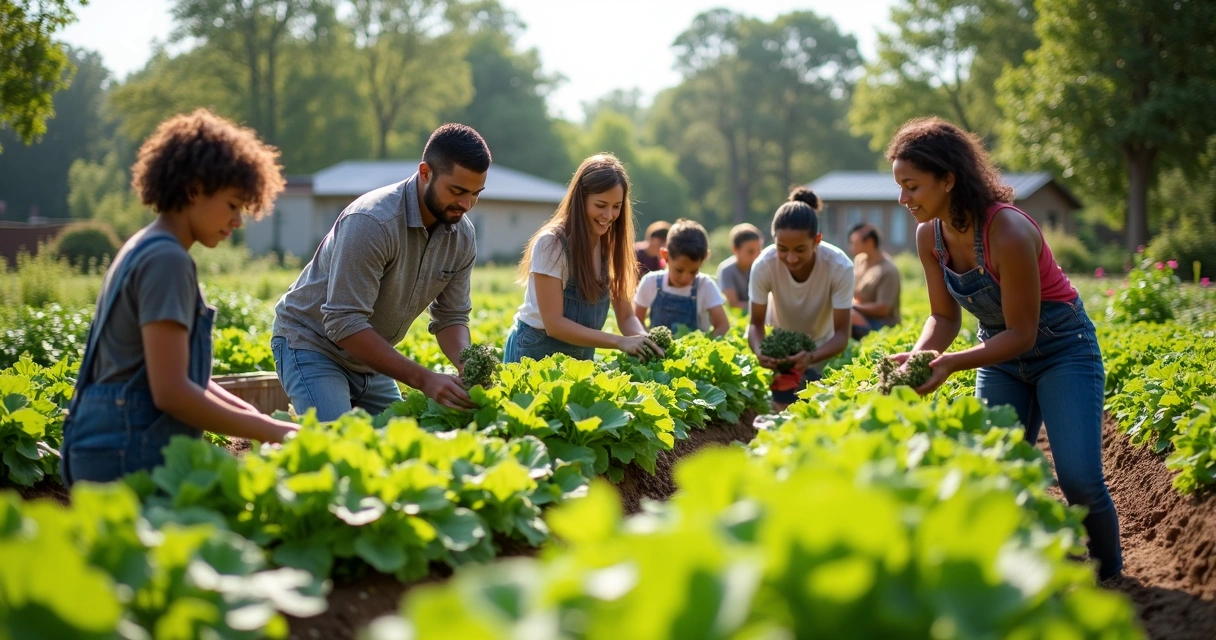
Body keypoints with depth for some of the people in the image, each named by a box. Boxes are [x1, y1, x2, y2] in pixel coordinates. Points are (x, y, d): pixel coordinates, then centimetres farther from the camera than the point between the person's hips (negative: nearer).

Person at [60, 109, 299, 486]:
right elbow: (171, 390, -21)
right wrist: (271, 432, -15)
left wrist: (250, 414, 9)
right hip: (131, 452, -10)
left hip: (118, 444, 10)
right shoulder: (166, 259, -14)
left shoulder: (146, 249, 16)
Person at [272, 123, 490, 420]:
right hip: (313, 345, -7)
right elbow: (344, 324, -32)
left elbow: (451, 317, 0)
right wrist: (423, 379, -36)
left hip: (370, 360, 7)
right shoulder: (372, 221, -30)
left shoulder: (462, 236, -7)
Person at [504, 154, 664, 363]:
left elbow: (626, 316, -3)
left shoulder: (611, 246, -2)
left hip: (581, 357, 5)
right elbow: (554, 324, -21)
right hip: (536, 355, -5)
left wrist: (644, 340, -24)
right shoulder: (551, 243, -18)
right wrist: (619, 342, -29)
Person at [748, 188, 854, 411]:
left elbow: (841, 333, -29)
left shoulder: (840, 267, -34)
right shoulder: (764, 265, -32)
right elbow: (756, 323, -19)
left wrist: (811, 357, -49)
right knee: (783, 409, -4)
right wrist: (759, 350, -43)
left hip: (823, 348, 0)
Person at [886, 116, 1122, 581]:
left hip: (1061, 348, -6)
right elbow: (944, 318, -1)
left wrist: (950, 365, -35)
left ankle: (1108, 575, 11)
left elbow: (1022, 335, -26)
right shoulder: (930, 235, -11)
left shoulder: (1008, 234, -32)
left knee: (1079, 480, -14)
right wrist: (916, 357, -20)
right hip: (1001, 354, 7)